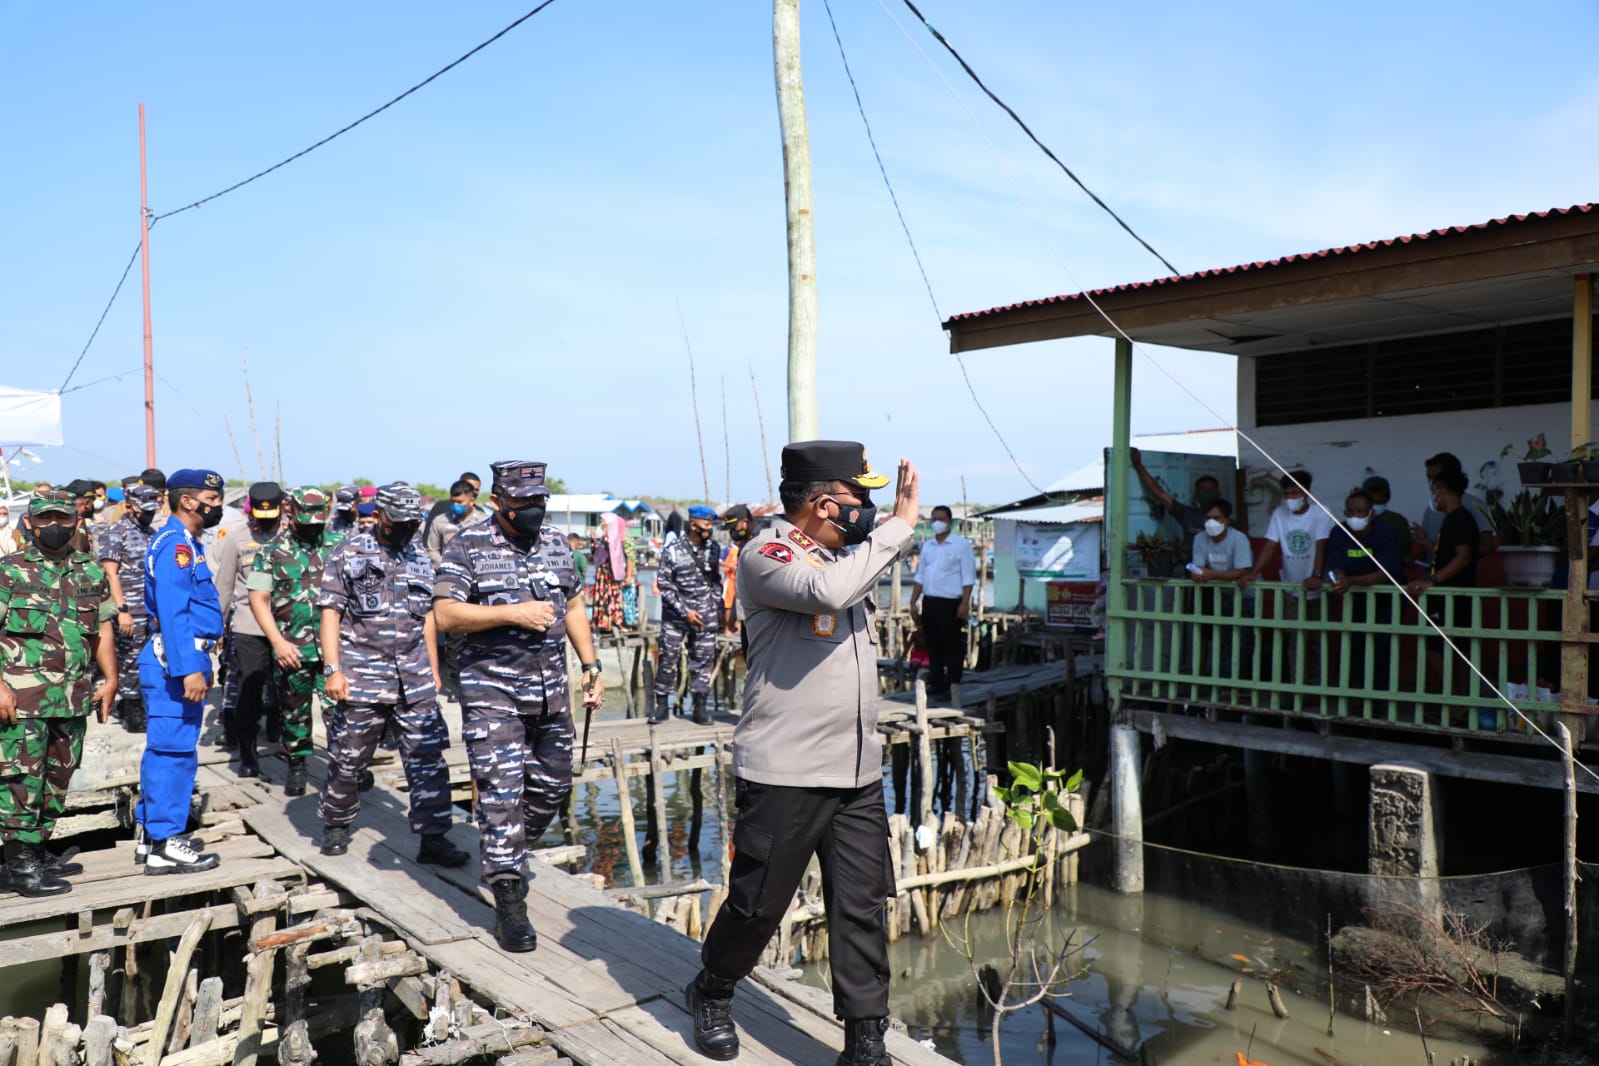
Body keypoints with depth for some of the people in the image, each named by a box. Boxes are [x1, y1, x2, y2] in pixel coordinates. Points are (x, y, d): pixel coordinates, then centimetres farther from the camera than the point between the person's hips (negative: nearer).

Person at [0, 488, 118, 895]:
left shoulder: (91, 573, 11)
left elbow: (102, 630, 14)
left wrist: (110, 678, 6)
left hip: (74, 698, 5)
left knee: (58, 779, 13)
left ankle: (39, 853, 26)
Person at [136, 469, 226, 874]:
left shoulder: (185, 544, 18)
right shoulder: (176, 545, -14)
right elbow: (173, 612, -23)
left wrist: (199, 662, 24)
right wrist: (189, 669, -28)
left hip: (185, 659, 11)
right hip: (176, 660, -11)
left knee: (167, 749, 15)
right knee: (173, 750, -7)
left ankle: (154, 832, 24)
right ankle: (164, 845, -2)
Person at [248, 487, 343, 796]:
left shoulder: (338, 545, 4)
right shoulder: (272, 550, 2)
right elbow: (258, 599, 0)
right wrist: (278, 642, -8)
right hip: (291, 650, 1)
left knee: (337, 708, -6)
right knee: (294, 711, 12)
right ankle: (296, 765, 29)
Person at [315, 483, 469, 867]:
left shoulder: (420, 559, 14)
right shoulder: (348, 554, 1)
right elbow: (330, 614, -4)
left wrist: (434, 671, 16)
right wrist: (333, 669, -11)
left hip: (415, 678, 4)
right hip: (362, 675, -4)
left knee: (428, 757, 0)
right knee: (349, 759, 7)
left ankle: (433, 838, 6)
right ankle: (335, 826, 28)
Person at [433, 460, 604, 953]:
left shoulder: (556, 543, 9)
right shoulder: (468, 547, -7)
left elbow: (573, 605, 17)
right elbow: (446, 615, -14)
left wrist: (591, 665, 10)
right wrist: (513, 613, -21)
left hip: (550, 689, 6)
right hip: (491, 690, -6)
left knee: (553, 784, 13)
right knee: (501, 793, -6)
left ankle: (505, 856, 38)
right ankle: (509, 903, 2)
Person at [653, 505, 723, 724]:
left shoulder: (713, 548, 6)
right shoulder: (672, 550, -6)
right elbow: (664, 584, -7)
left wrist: (717, 609, 11)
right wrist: (685, 611, -12)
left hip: (706, 616, 3)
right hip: (675, 615, -3)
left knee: (703, 660, 4)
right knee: (669, 658, 0)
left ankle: (700, 706, 12)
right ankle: (662, 704, 13)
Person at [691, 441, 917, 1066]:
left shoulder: (842, 556, 14)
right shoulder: (765, 556, -11)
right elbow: (827, 591, -30)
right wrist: (900, 524, -23)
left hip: (859, 775, 7)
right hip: (784, 776, -7)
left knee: (862, 908, 7)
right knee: (758, 904, 8)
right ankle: (712, 995, 35)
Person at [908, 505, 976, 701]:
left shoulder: (961, 545, -2)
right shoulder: (927, 546, 16)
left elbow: (968, 577, -7)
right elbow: (920, 576, 19)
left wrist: (965, 603, -15)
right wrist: (913, 601, 13)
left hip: (950, 603, -6)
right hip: (929, 602, 6)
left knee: (952, 647, -3)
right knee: (932, 645, 10)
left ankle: (952, 688, 2)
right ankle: (936, 684, 19)